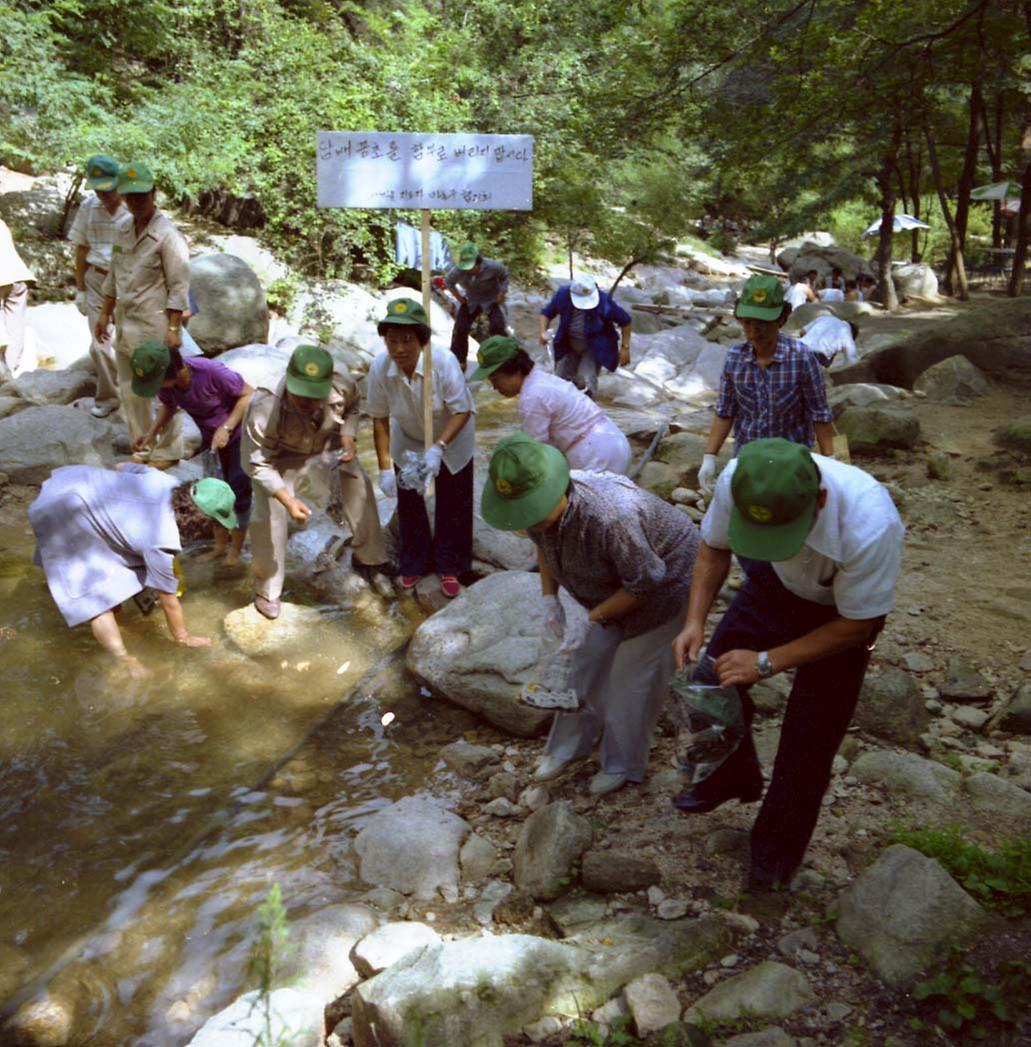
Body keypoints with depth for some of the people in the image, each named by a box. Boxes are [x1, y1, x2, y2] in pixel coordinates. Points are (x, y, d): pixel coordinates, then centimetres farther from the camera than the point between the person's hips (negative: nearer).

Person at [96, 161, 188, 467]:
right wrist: (105, 314, 17)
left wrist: (173, 329, -18)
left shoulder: (167, 235, -13)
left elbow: (179, 287, -15)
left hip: (155, 326, -8)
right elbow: (114, 275, 18)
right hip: (126, 323, 8)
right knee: (130, 391, 15)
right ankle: (142, 450, 29)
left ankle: (167, 453, 16)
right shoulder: (123, 228, 9)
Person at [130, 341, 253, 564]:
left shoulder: (211, 371, -37)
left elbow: (248, 394, -25)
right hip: (210, 436, 6)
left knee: (238, 490, -1)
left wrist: (226, 428, -32)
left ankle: (236, 551, 14)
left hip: (239, 432, -5)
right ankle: (220, 545, 29)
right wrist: (152, 433, -14)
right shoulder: (165, 380, -19)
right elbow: (168, 405, 2)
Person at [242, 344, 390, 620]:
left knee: (360, 488, 5)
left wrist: (349, 436, -23)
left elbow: (352, 408, -5)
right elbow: (257, 464, -31)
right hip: (281, 457, -3)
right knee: (269, 517, -12)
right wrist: (287, 499, -43)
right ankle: (267, 591, 10)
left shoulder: (343, 387, -34)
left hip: (328, 445, 4)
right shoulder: (264, 409, -44)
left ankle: (369, 557, 29)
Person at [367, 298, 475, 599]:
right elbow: (380, 419, -17)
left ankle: (449, 568, 24)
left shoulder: (444, 362, -35)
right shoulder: (379, 368, -28)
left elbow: (462, 411, -28)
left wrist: (438, 449, -40)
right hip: (407, 441, 2)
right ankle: (414, 565, 31)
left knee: (452, 505, 5)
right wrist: (385, 468, -19)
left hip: (451, 438, -2)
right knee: (408, 502, 10)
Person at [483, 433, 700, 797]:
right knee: (589, 658, 15)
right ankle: (570, 745, 35)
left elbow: (644, 583, -30)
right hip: (613, 584, 7)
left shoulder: (610, 518, -44)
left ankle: (623, 765, 26)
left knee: (633, 674, 2)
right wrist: (549, 596, -4)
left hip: (665, 579, -7)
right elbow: (544, 544, 5)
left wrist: (591, 619, -25)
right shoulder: (544, 507, -20)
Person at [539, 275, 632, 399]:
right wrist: (543, 332, -22)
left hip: (594, 347, -4)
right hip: (568, 346, 4)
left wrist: (625, 348, -11)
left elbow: (625, 320, -11)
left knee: (586, 382, -21)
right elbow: (547, 313, -2)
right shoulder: (562, 295, -19)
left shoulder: (604, 301, -26)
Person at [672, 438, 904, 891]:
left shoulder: (870, 526, -43)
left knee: (808, 737, 4)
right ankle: (731, 779, 38)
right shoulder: (737, 480, -34)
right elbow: (714, 548, -10)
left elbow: (856, 625, -24)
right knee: (712, 683, 6)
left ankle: (776, 853, 30)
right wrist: (695, 621, -23)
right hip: (776, 585, 4)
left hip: (842, 612, -3)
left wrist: (766, 662, -27)